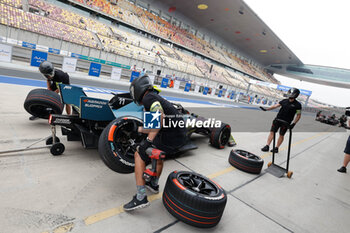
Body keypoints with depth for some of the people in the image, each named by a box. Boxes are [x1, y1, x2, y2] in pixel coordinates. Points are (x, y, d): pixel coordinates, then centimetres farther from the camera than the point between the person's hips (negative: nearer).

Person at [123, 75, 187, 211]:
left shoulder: (148, 97, -6)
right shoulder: (156, 98, 23)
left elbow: (159, 118, -23)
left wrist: (149, 140, -17)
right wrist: (139, 129, 39)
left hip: (169, 136, -10)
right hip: (181, 136, 10)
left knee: (139, 155, 2)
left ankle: (141, 198, 1)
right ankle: (154, 184, 46)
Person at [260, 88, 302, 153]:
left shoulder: (297, 105, -4)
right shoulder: (284, 101, 7)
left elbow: (298, 115, -2)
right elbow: (276, 106, 7)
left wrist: (294, 123, -12)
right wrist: (266, 109, 1)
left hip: (286, 122, -3)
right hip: (278, 119, 3)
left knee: (281, 135, 4)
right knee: (272, 132, -2)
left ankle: (276, 148, 16)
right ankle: (267, 146, 0)